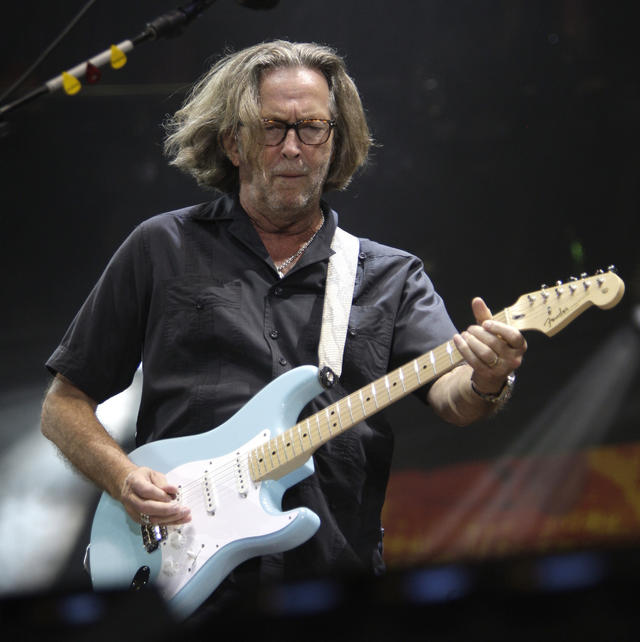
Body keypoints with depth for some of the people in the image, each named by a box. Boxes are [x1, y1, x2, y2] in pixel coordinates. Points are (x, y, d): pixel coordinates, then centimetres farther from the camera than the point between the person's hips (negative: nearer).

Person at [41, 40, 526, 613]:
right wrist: (123, 478, -6)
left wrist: (482, 384, -27)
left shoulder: (393, 276, 13)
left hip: (338, 570, 4)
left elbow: (446, 393, -4)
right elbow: (64, 404, 13)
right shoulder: (163, 249, 10)